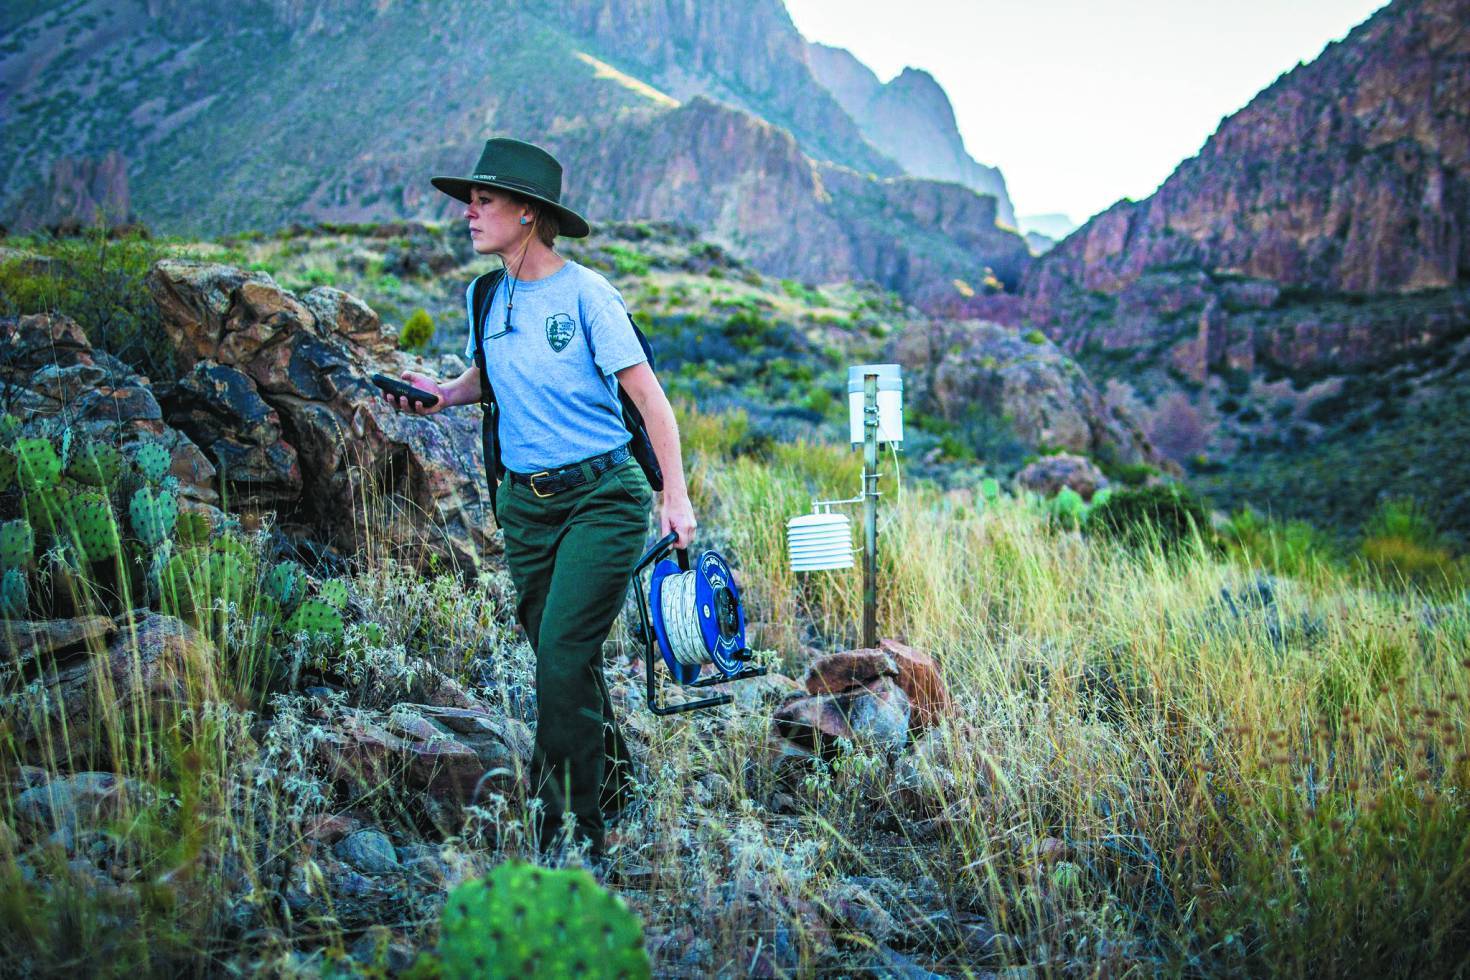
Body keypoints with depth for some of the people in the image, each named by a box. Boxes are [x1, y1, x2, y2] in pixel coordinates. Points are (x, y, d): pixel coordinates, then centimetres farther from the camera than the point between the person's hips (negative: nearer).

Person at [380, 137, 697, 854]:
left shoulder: (584, 292, -11)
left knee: (562, 657, -13)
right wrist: (445, 393, 3)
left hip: (602, 498, -6)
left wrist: (675, 495, -18)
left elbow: (647, 394, -11)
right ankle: (614, 784, 35)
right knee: (563, 664, 13)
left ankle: (571, 823, 1)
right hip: (524, 503, 6)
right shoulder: (485, 299, 7)